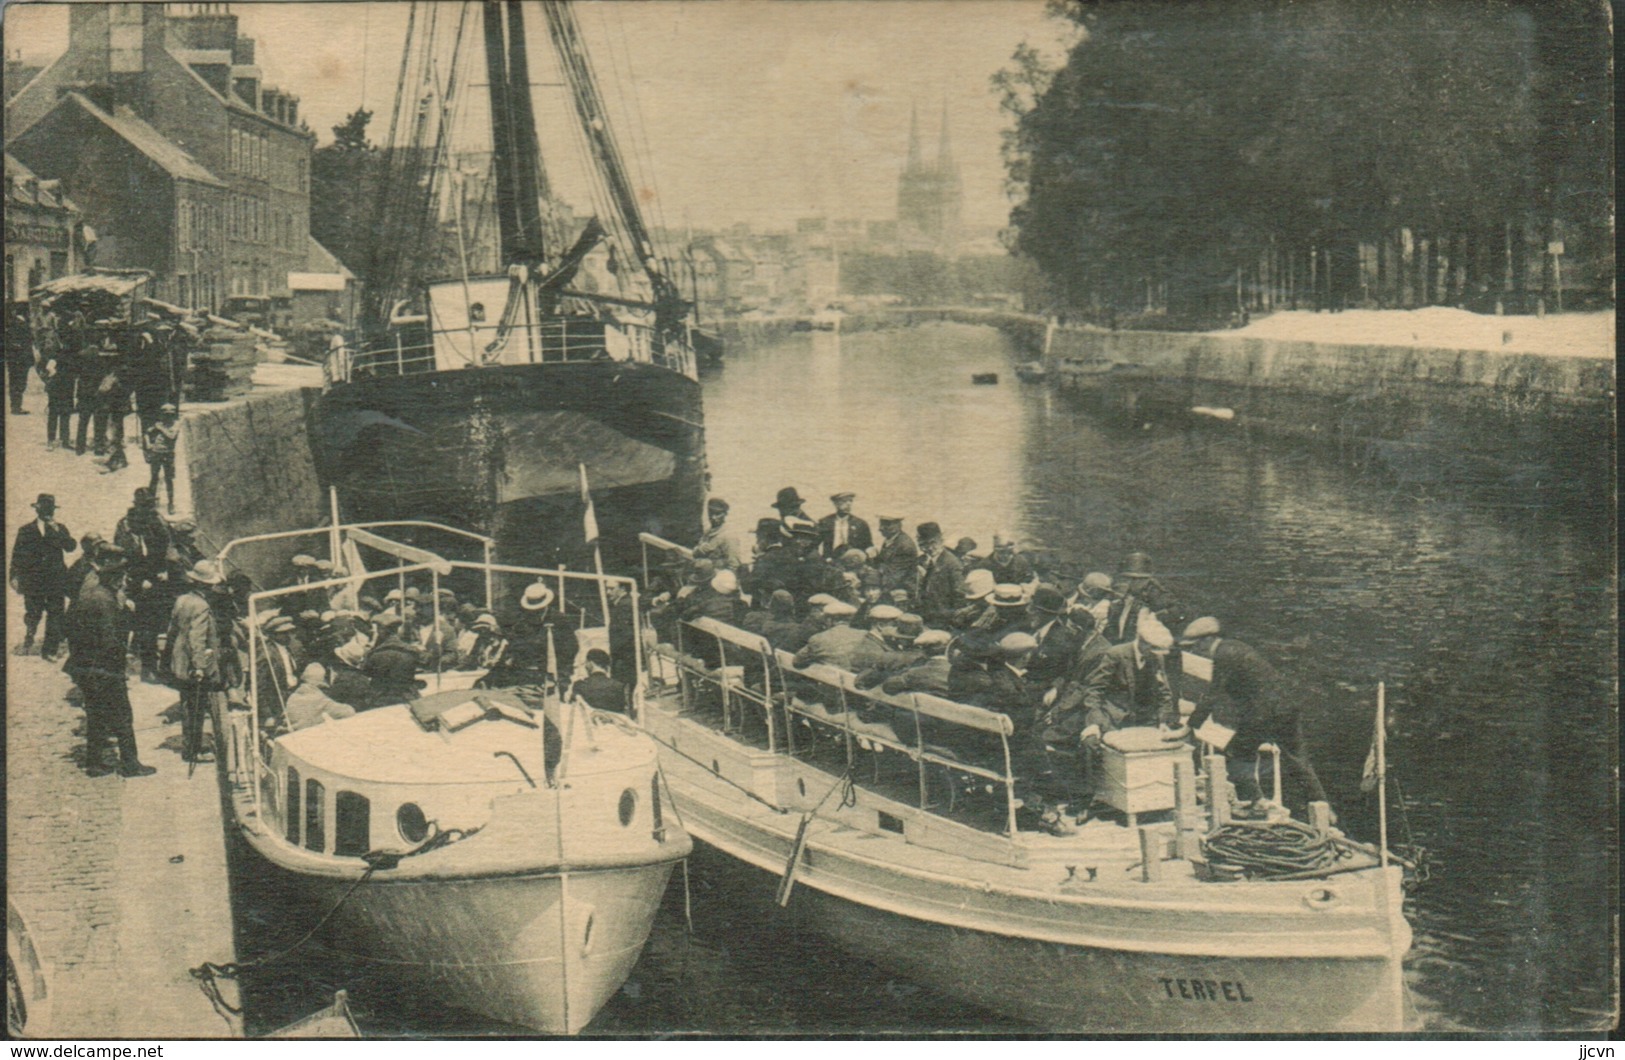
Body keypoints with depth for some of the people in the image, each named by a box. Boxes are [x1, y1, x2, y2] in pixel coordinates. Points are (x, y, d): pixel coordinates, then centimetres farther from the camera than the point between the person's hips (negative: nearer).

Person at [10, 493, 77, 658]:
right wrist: (15, 576, -1)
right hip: (33, 581, -1)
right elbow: (17, 555, 7)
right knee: (32, 614, 0)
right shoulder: (26, 530, 9)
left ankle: (50, 650, 2)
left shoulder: (60, 529, 11)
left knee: (55, 615, -2)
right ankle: (27, 643, 17)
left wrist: (57, 531, -12)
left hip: (56, 581, 1)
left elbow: (71, 546, -4)